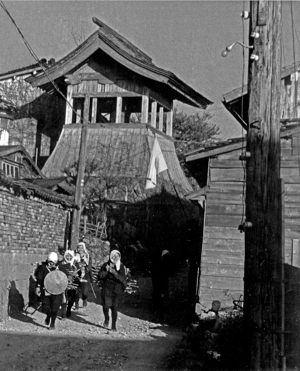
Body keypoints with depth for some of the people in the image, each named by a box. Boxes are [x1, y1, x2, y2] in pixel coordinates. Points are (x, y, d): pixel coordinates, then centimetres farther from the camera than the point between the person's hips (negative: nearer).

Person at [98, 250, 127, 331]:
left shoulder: (121, 266, 1)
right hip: (106, 288, 0)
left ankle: (114, 326, 12)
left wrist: (114, 272, -21)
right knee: (106, 305, -8)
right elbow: (99, 276, -1)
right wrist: (106, 271, -17)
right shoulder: (106, 265, 1)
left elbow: (123, 279, -9)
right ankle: (106, 319, 22)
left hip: (116, 290, 0)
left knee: (114, 307, -2)